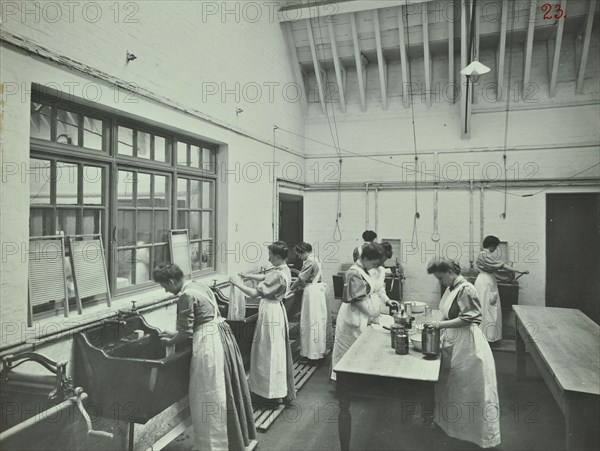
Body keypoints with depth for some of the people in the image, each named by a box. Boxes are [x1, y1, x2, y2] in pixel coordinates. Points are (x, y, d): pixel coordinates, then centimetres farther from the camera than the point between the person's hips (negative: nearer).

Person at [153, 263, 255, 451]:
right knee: (223, 391, 21)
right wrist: (174, 334, 21)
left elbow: (186, 333, -14)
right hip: (221, 334, 10)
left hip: (209, 342, -10)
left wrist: (170, 342, 5)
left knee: (210, 394, 4)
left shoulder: (186, 296, -17)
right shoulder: (197, 285, 10)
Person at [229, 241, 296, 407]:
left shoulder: (278, 275, -25)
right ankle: (284, 391, 33)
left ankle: (270, 396, 16)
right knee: (276, 352, 19)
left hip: (270, 313, -10)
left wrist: (237, 283, -13)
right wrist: (246, 275, 10)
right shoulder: (283, 269, 4)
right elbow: (264, 277, 19)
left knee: (269, 352, 2)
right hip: (276, 310, 10)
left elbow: (255, 293, -24)